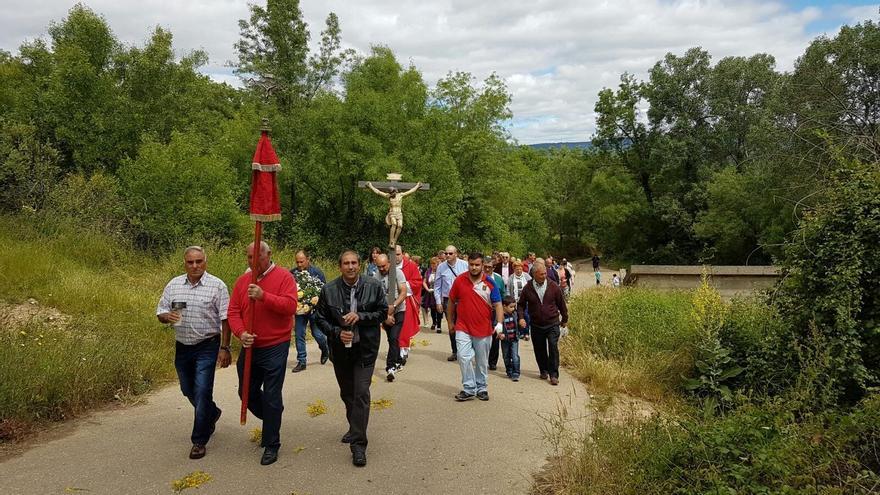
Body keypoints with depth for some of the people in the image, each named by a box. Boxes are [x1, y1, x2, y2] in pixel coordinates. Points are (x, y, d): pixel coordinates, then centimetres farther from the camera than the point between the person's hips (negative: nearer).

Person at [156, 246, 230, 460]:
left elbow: (225, 319, -8)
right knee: (188, 390, 18)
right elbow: (160, 311, 9)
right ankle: (212, 413, 45)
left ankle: (199, 441, 5)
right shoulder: (174, 285, 4)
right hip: (182, 346, 5)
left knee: (202, 392, -7)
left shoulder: (217, 286, -8)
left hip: (206, 347, -5)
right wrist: (167, 316, -15)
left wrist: (224, 348, -11)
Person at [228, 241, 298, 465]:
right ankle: (272, 421, 42)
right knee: (247, 392, 16)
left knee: (271, 397, 0)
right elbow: (233, 311, 2)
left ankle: (271, 444, 14)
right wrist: (241, 333, -16)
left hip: (275, 348, -6)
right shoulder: (242, 280, 7)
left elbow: (290, 306, -20)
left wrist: (263, 296, -29)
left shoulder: (284, 277, -8)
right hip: (249, 347, 6)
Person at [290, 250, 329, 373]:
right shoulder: (293, 273, 0)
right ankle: (301, 362, 14)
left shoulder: (316, 271, -7)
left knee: (317, 334, 2)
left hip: (314, 309, -2)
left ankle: (325, 350, 33)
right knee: (299, 335, 4)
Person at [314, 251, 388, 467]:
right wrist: (337, 332, -16)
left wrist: (360, 316, -19)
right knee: (347, 393, 18)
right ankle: (355, 428, 42)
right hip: (340, 349, 2)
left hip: (365, 349, -2)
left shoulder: (373, 286, -7)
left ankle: (358, 445, -6)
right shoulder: (329, 290, -6)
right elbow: (320, 318, 0)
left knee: (361, 394, -10)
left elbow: (383, 312, -3)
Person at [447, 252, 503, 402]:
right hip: (463, 328, 0)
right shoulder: (459, 280, -2)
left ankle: (482, 388, 27)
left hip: (484, 330, 0)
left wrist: (499, 323, -21)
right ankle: (469, 389, -1)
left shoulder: (489, 283, -4)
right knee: (464, 357, -13)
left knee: (482, 362, 12)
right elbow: (451, 302, 9)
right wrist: (451, 322, 13)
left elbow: (498, 304, -6)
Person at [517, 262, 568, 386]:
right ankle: (544, 371, 30)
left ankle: (554, 375, -3)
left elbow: (561, 303, 6)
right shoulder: (528, 288, -4)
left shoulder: (553, 286, -5)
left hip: (552, 324, -2)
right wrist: (521, 317, -10)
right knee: (539, 350, 10)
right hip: (536, 325, 2)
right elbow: (521, 304, 7)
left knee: (553, 348, -9)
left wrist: (565, 319, 14)